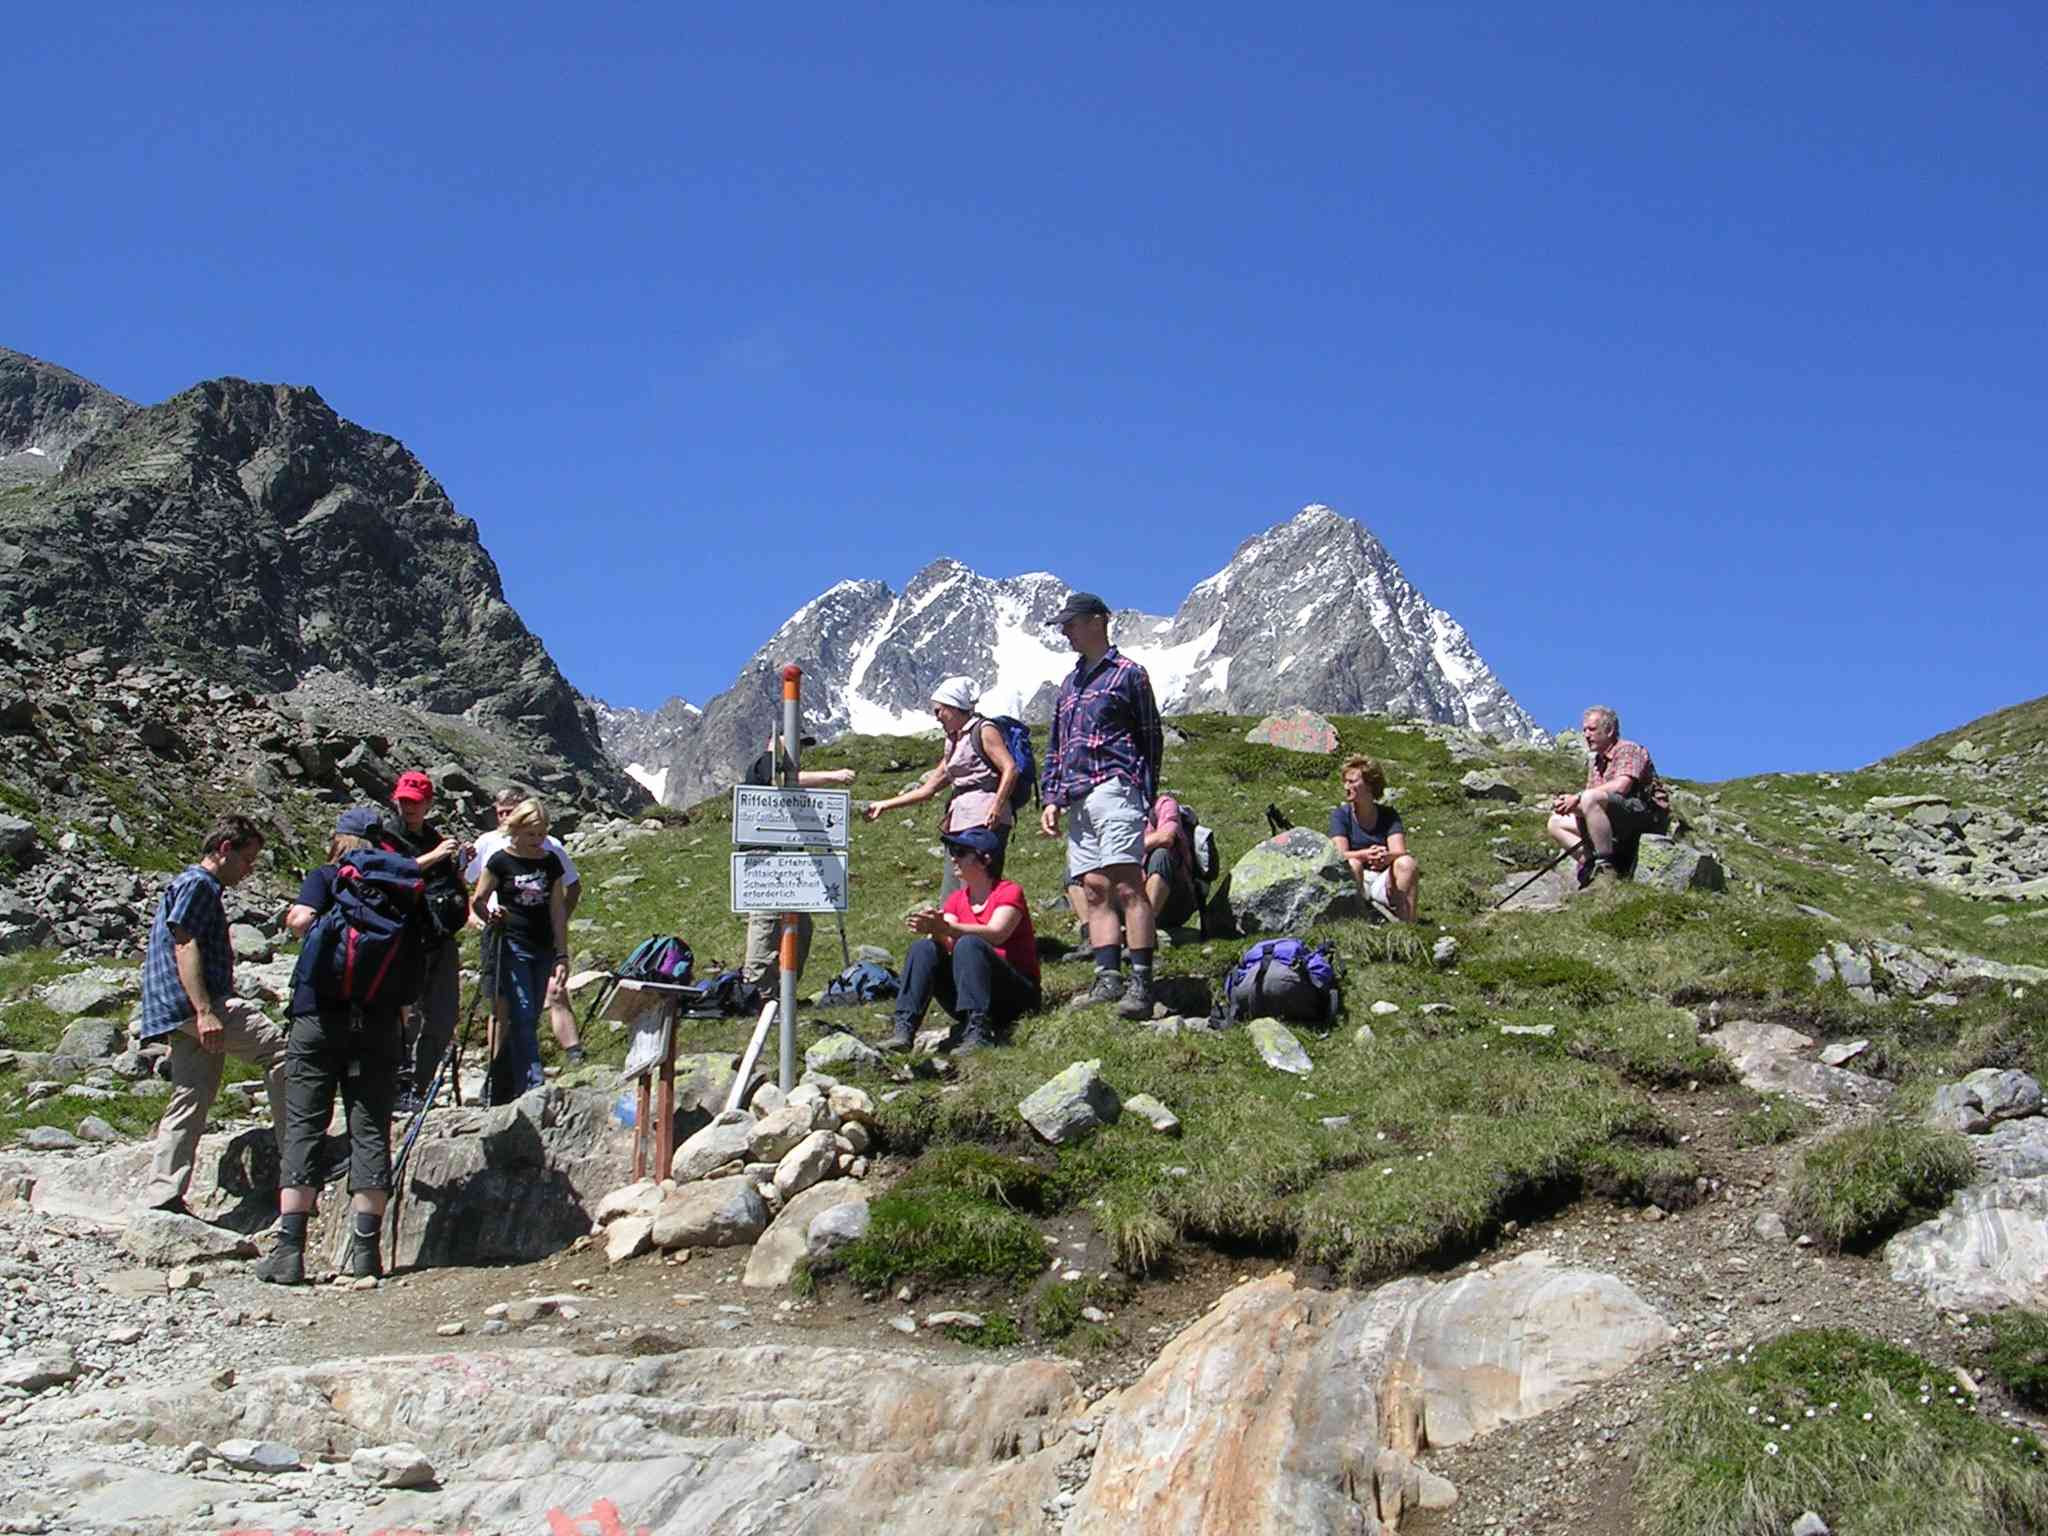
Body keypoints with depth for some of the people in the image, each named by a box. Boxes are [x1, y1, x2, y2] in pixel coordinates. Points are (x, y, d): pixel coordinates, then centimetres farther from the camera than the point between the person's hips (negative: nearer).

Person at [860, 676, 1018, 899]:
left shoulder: (984, 731, 0)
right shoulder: (953, 742, 24)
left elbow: (1010, 768, -13)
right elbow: (929, 788, 26)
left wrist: (996, 807, -25)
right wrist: (885, 805, 23)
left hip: (985, 822, -9)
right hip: (959, 824, 9)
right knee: (949, 899, 3)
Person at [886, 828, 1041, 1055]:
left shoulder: (1009, 892, -5)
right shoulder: (957, 899, 12)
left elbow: (995, 934, -25)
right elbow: (947, 944, -5)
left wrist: (945, 928, -38)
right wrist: (935, 930, -28)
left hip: (1017, 994, -5)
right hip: (967, 1000, 5)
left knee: (968, 944, -31)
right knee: (924, 948, -17)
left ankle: (977, 1033, -42)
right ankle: (904, 1029, -30)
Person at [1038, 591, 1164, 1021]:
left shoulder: (1127, 672, 4)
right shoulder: (1069, 683, 25)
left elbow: (1151, 738, 2)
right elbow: (1055, 747, 26)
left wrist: (1146, 797, -4)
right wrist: (1051, 799, 15)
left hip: (1114, 788, -8)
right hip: (1077, 801, 8)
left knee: (1127, 886, -15)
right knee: (1094, 891, 0)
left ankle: (1141, 984, -18)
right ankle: (1108, 978, -2)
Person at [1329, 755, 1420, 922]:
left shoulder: (1389, 815, 2)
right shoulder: (1340, 815, -2)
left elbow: (1400, 852, -11)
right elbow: (1341, 855, -15)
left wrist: (1386, 857, -36)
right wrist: (1367, 854, -36)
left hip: (1383, 880, 1)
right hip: (1352, 882, -1)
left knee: (1407, 864, -26)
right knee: (1352, 864, -32)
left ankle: (1407, 925, -30)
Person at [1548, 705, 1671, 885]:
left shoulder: (1628, 749, -3)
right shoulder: (1595, 762, 22)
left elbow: (1620, 787, -21)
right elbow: (1586, 796, 14)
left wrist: (1578, 797, -20)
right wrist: (1567, 802, -9)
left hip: (1648, 815, -9)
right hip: (1620, 825, 9)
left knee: (1591, 798, -33)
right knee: (1556, 823, 4)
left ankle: (1606, 867, -30)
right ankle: (1590, 862, -17)